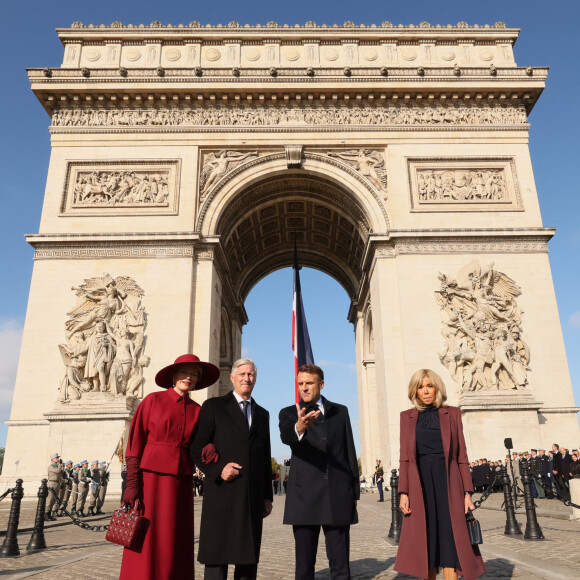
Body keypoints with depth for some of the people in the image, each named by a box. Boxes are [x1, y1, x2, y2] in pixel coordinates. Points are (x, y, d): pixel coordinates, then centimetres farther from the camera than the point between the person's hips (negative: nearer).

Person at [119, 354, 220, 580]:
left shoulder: (197, 410, 10)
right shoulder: (153, 400, -1)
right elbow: (135, 442, -4)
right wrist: (132, 484, -11)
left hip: (181, 483, 4)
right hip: (151, 478, -4)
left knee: (175, 545, 7)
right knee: (146, 543, -1)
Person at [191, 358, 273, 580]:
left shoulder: (262, 414, 17)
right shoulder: (214, 406, 3)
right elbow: (197, 448, -2)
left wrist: (267, 496, 14)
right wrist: (218, 469, -16)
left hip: (253, 497, 4)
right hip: (222, 494, -4)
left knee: (249, 559, 9)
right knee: (217, 557, 0)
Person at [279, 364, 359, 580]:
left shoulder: (340, 412, 12)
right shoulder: (288, 413, 5)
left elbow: (349, 450, 12)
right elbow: (286, 436, -18)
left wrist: (354, 489, 6)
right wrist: (299, 426, -41)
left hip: (338, 495, 1)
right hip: (304, 496, -1)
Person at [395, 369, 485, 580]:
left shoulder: (452, 413, 6)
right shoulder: (407, 417, 8)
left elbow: (461, 455, 4)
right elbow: (405, 458, 5)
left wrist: (467, 492, -2)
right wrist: (403, 492, -3)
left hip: (447, 482, -1)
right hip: (420, 483, 1)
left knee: (449, 538, -4)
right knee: (425, 540, 5)